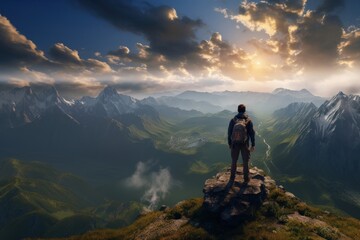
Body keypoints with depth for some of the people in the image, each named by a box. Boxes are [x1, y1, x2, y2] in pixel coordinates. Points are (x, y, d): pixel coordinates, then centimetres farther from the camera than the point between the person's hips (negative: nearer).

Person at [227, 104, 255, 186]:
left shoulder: (233, 120, -2)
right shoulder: (248, 120, -4)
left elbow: (229, 132, 1)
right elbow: (252, 133, -4)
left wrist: (229, 143, 11)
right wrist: (253, 145, 3)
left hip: (235, 143, 1)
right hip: (245, 144, -1)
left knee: (234, 162, 11)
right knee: (245, 162, 10)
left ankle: (232, 179, 17)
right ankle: (246, 179, 19)